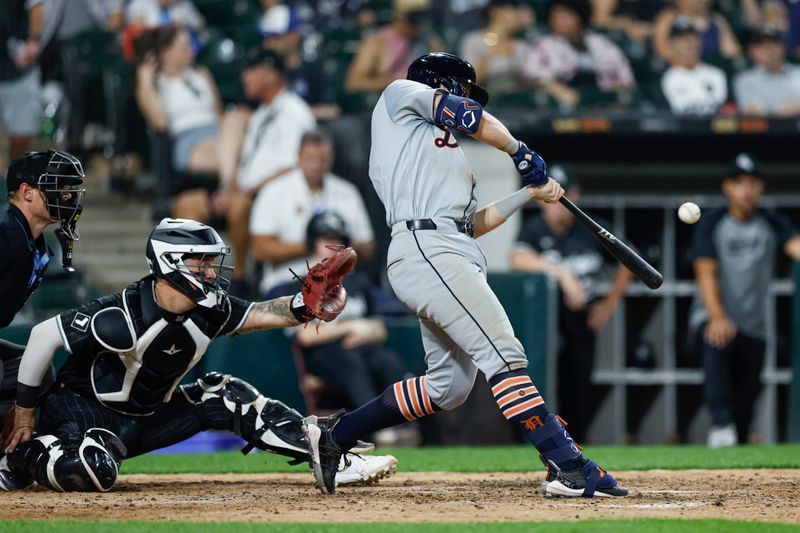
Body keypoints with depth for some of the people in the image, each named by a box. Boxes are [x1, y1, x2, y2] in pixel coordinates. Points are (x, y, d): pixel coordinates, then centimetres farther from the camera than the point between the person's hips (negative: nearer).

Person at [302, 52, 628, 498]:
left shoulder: (449, 157, 33)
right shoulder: (403, 94, 12)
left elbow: (472, 224, 27)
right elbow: (473, 119, 0)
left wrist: (530, 193, 25)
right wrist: (518, 150, 15)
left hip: (452, 255, 10)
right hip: (427, 247, -10)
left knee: (449, 386, 9)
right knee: (505, 356, -17)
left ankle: (334, 433, 17)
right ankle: (568, 468, -25)